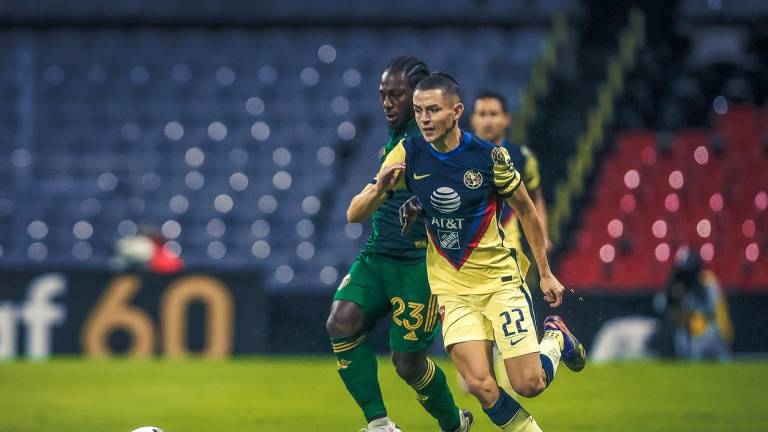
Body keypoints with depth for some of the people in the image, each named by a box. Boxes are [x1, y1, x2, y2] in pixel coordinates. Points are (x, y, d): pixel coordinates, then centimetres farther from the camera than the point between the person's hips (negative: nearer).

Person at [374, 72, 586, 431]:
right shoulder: (407, 155, -7)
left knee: (528, 384, -5)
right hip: (452, 289, 2)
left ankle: (556, 339, 27)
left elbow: (526, 212, 2)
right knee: (480, 385, -15)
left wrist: (545, 274, 6)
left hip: (499, 278, -2)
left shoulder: (490, 156, -12)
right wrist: (380, 189, -27)